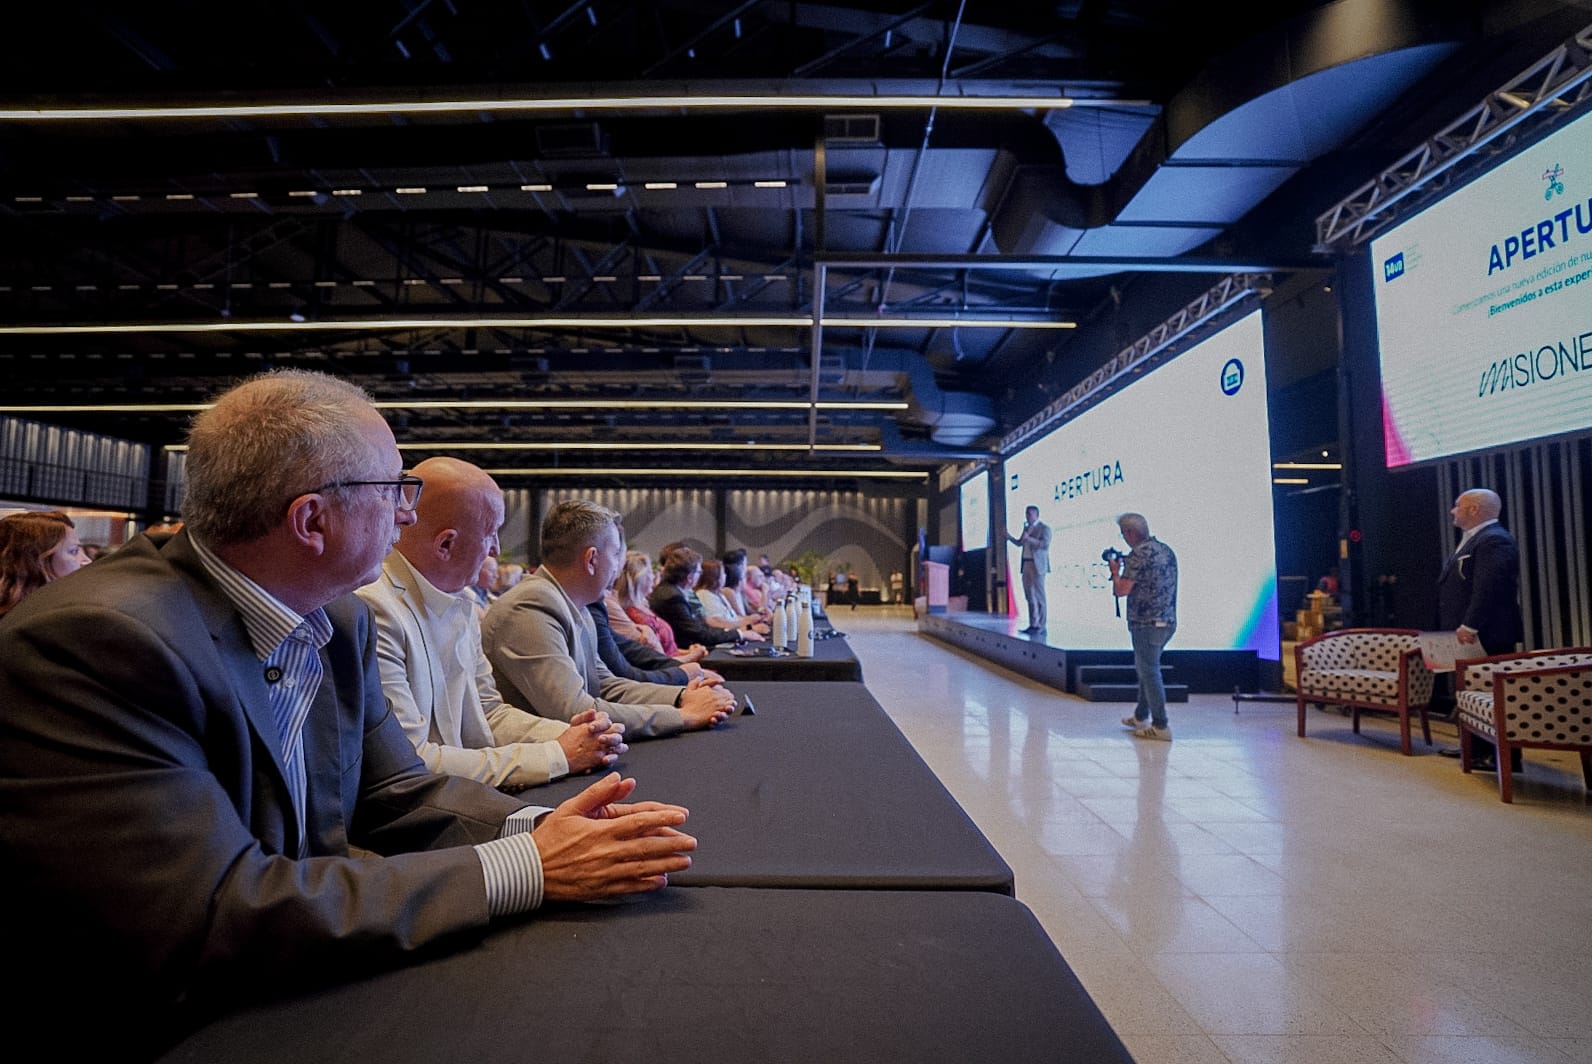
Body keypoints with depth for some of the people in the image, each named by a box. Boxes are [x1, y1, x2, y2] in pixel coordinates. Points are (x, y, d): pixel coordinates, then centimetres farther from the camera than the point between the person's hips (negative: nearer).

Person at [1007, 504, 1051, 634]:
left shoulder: (1044, 528, -6)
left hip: (1037, 565, -8)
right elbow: (1019, 543, 23)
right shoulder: (1027, 528, 17)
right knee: (1030, 596, 9)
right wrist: (1009, 537, 7)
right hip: (1026, 564, 8)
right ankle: (1033, 624, 14)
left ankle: (1040, 626, -2)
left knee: (1039, 596, -5)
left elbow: (1045, 544, -18)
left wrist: (1029, 538, -27)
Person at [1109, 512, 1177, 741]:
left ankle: (1161, 727, 3)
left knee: (1149, 672, -1)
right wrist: (1125, 569, 18)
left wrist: (1115, 570, 0)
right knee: (1147, 668, 20)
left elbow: (1122, 590, -17)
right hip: (1168, 621, 9)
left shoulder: (1138, 554, -15)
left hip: (1147, 624, -9)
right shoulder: (1167, 550, 11)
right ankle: (1141, 717, 29)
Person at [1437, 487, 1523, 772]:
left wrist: (1470, 627, -25)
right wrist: (1464, 627, 20)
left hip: (1487, 636, -11)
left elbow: (1488, 588, -24)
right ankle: (1477, 748, 26)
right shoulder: (1473, 539, 19)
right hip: (1469, 634, 11)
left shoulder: (1494, 540, -15)